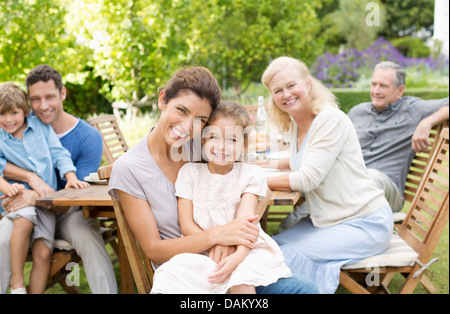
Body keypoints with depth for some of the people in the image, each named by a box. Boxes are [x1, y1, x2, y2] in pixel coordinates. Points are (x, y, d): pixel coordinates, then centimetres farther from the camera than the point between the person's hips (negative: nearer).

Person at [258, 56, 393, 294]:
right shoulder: (295, 124, 7)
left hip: (365, 224, -8)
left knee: (290, 256, -21)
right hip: (325, 220, 8)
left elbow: (309, 178, -22)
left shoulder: (332, 120, -19)